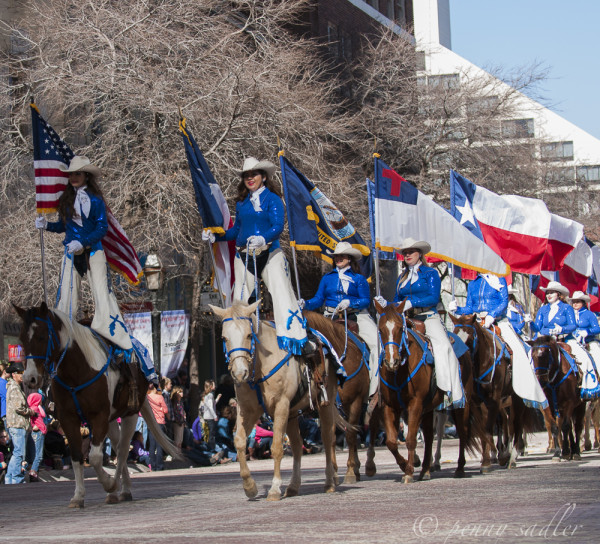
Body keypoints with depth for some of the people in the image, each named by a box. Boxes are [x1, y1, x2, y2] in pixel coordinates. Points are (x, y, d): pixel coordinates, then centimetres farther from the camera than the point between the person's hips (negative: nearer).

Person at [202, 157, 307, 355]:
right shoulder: (241, 203, 15)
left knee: (282, 293, -14)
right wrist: (215, 236, 14)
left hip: (269, 254, -6)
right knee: (239, 298, 6)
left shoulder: (272, 199, -1)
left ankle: (295, 337, -17)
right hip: (243, 256, 6)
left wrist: (263, 238, -31)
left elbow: (278, 226, -14)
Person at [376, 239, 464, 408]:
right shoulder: (402, 278, 23)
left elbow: (434, 298, -6)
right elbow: (397, 302, 21)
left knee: (443, 345, -25)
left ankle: (453, 395, -28)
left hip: (428, 316, -5)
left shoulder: (431, 273, 7)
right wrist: (386, 304, 0)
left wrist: (411, 303, -16)